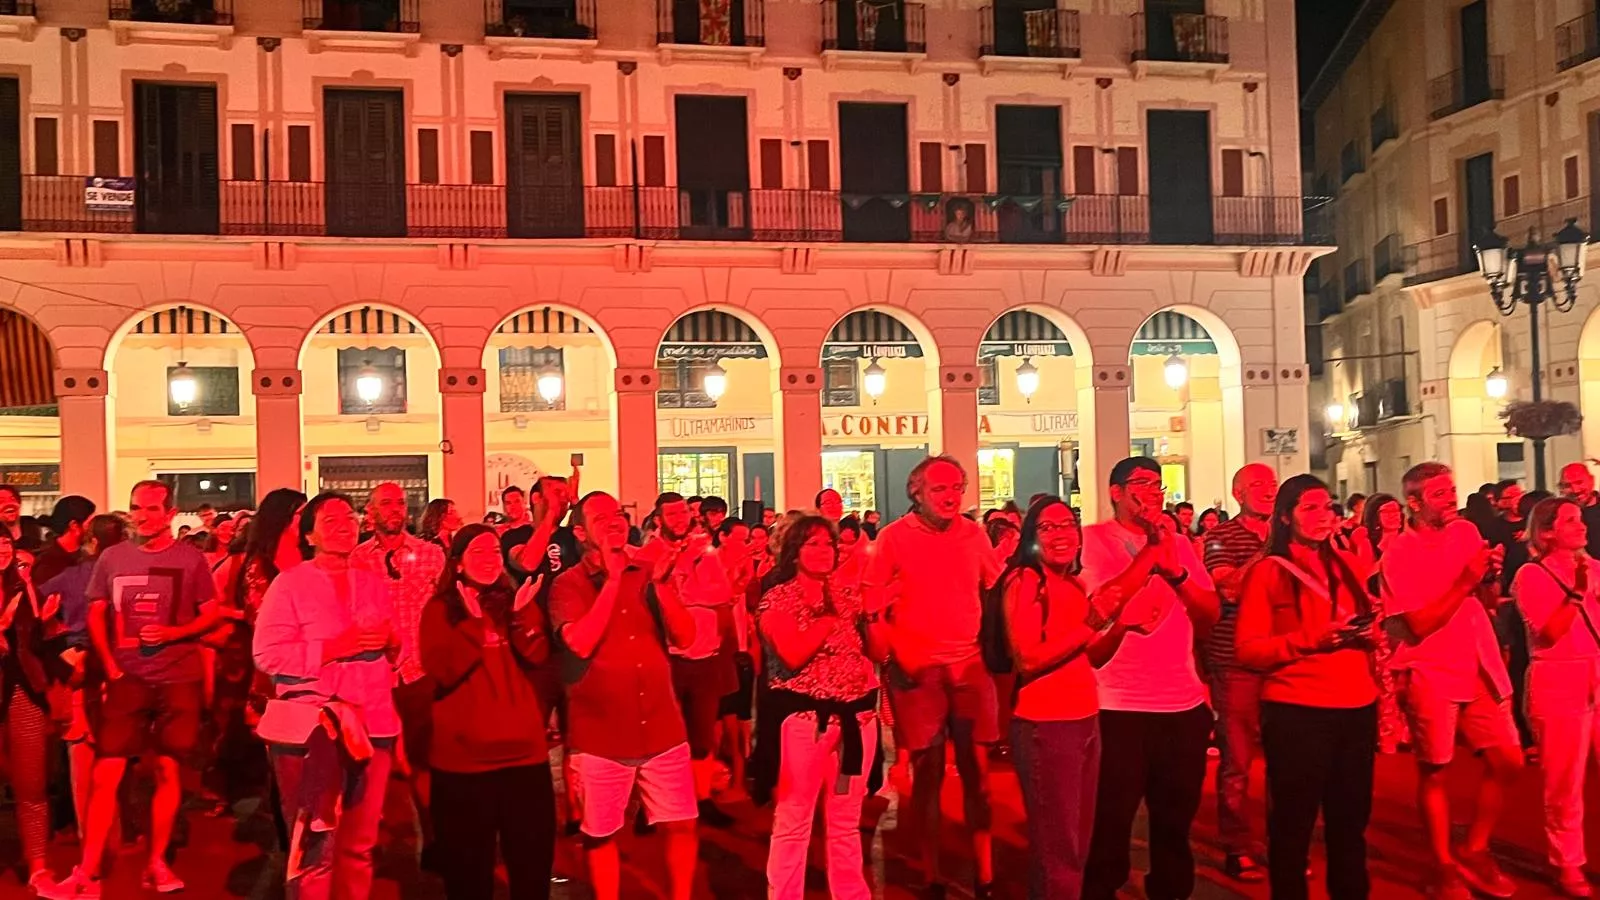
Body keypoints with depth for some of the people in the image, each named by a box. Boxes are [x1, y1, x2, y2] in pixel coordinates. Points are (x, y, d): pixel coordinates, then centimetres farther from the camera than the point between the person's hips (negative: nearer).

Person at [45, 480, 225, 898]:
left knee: (168, 769, 5)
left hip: (178, 678, -1)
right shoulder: (111, 558, 4)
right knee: (105, 773, -4)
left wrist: (174, 632, -16)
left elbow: (213, 615, 1)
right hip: (126, 677, 1)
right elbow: (96, 615, 9)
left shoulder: (191, 559, -1)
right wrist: (110, 666, -2)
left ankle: (157, 862, 17)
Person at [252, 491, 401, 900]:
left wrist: (390, 642, -4)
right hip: (310, 725, -5)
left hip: (372, 724, 5)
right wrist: (336, 647, -17)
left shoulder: (375, 585, 15)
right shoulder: (289, 583, -2)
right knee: (314, 845, -5)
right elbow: (267, 653, -11)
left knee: (360, 843, 13)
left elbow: (396, 649, 19)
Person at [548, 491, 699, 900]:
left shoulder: (649, 573, 5)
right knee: (600, 834, 10)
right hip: (600, 734, -3)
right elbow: (580, 644, -22)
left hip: (663, 728, 3)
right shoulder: (568, 584, -5)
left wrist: (661, 584, -17)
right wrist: (613, 579, -20)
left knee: (683, 824, 9)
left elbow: (685, 637, -3)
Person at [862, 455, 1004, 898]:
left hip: (971, 664, 3)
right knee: (927, 771, 4)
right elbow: (871, 602, -4)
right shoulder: (893, 537, -5)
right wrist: (897, 653, -11)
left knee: (977, 770, 4)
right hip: (918, 668, -3)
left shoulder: (974, 533, 6)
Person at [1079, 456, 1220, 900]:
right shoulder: (1094, 539, -4)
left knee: (1176, 819, 17)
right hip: (1119, 705, -5)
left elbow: (1211, 612, 4)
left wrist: (1174, 570, -12)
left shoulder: (1179, 543, 11)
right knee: (1111, 821, 5)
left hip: (1184, 702, 5)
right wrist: (1151, 549, -15)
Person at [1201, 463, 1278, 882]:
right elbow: (1229, 589, -17)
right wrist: (1268, 551, -18)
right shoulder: (1221, 537, -2)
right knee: (1236, 760, 2)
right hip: (1235, 662, -5)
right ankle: (1239, 850, 12)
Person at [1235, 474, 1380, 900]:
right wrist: (1314, 638, -20)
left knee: (1350, 821, 15)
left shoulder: (1344, 566, 14)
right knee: (1293, 824, 4)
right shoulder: (1266, 573, -4)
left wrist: (1369, 632, -2)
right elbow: (1249, 649, -10)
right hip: (1297, 713, -5)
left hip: (1356, 708, 6)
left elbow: (1368, 622, 21)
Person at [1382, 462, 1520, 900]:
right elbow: (1419, 626, -18)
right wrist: (1466, 581, -23)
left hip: (1480, 666, 6)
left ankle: (1474, 851, 23)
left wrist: (1490, 576, -9)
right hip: (1432, 674, -6)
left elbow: (1486, 601, 13)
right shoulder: (1399, 554, -13)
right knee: (1434, 772, 2)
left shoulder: (1466, 532, 5)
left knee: (1507, 761, 7)